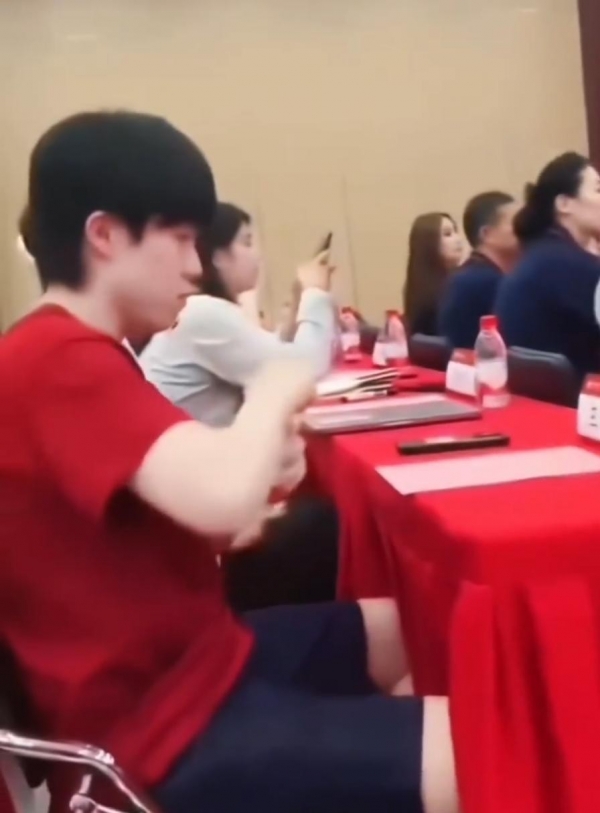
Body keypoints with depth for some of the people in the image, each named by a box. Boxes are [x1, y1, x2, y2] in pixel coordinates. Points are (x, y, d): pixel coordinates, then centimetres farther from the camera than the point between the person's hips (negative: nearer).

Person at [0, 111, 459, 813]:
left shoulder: (78, 355, 12)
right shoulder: (57, 361, -23)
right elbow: (223, 498, -36)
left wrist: (264, 457, -6)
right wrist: (270, 396, -16)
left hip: (193, 655, 11)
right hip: (164, 723, -10)